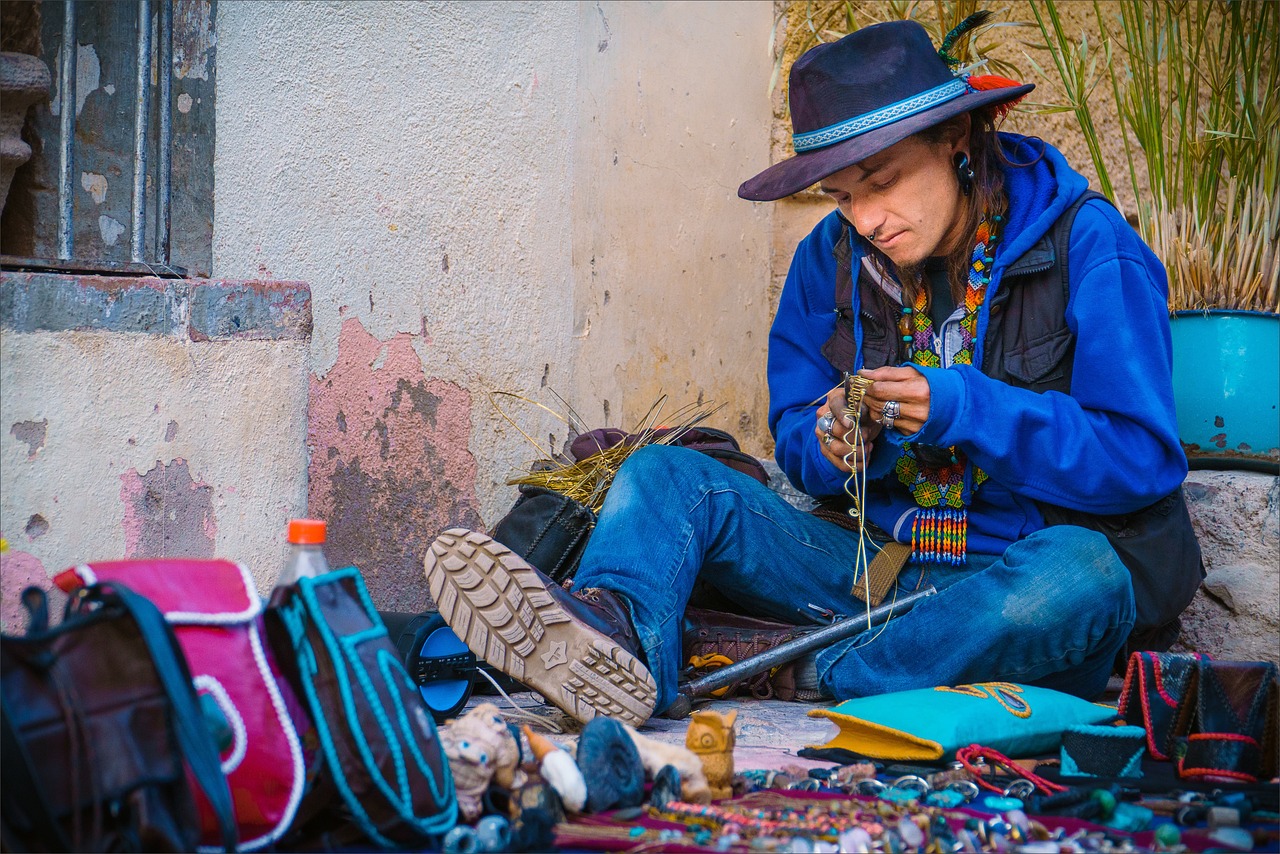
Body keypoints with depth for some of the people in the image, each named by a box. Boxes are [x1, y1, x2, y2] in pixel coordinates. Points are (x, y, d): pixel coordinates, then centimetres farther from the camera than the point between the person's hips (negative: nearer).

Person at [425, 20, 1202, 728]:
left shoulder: (1087, 247, -9)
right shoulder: (832, 258, 5)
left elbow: (1145, 460, -12)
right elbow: (794, 436, 10)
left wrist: (967, 411, -22)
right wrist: (830, 448, -15)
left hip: (1017, 575, -4)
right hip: (873, 566, 4)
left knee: (1080, 572, -39)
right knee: (667, 475, -12)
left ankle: (810, 680, -37)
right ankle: (615, 636, -45)